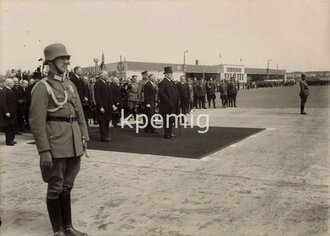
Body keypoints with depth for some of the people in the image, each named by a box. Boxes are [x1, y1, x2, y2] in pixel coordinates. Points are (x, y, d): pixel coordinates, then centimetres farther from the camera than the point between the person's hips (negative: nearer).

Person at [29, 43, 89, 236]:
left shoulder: (71, 85, 12)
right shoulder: (42, 87, -9)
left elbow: (80, 114, 16)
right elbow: (37, 122, -13)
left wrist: (84, 138, 11)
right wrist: (44, 151, -16)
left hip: (74, 144, 7)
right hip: (56, 144, -6)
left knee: (67, 186, 16)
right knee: (56, 188, 6)